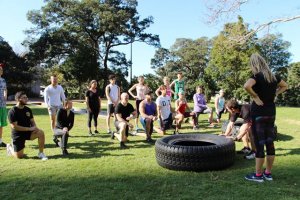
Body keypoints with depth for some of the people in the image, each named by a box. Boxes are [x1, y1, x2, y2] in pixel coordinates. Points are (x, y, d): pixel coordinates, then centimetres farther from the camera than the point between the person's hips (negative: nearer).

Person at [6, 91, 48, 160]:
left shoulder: (28, 110, 2)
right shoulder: (12, 111, -16)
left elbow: (32, 122, 10)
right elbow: (14, 127, -20)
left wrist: (34, 127, -13)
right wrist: (29, 128, -22)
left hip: (28, 132, 4)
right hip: (18, 135, -4)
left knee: (41, 133, -25)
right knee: (19, 156, 0)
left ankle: (41, 153, -11)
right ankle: (10, 147, 34)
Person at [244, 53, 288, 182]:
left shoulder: (257, 76, -13)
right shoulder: (273, 77, 8)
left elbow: (247, 86, -33)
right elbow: (285, 86, 25)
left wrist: (256, 97, -19)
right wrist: (274, 94, 13)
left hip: (259, 112, -7)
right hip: (271, 112, 7)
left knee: (259, 144, 0)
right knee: (270, 143, 12)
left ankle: (258, 175, 10)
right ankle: (268, 173, 23)